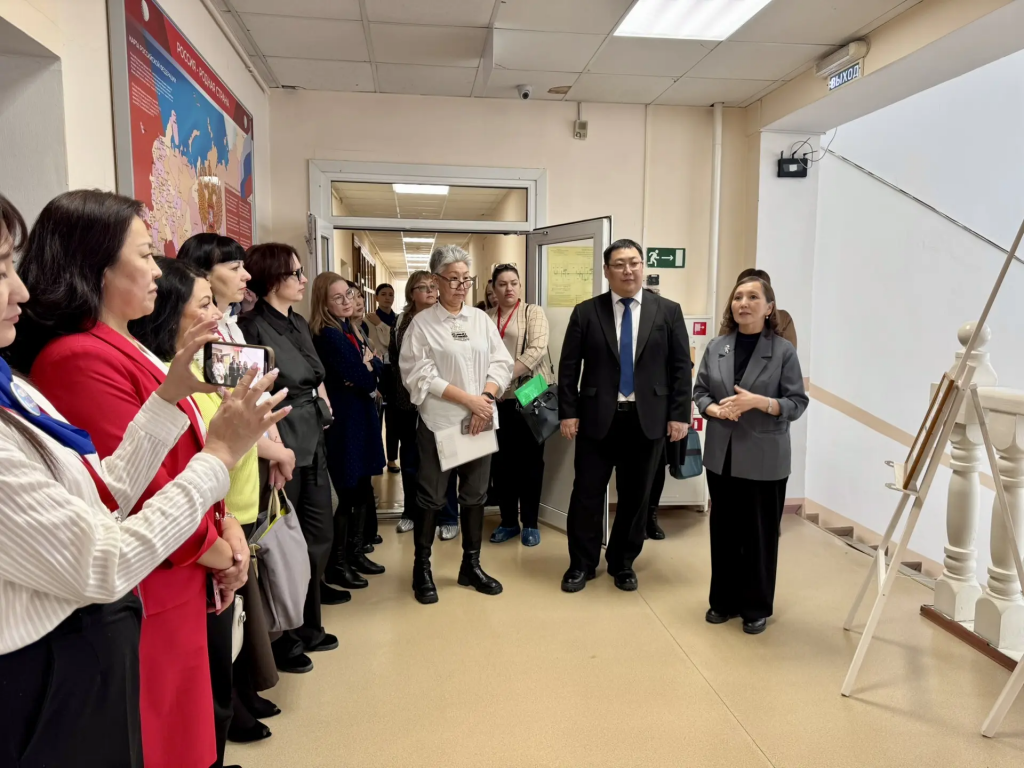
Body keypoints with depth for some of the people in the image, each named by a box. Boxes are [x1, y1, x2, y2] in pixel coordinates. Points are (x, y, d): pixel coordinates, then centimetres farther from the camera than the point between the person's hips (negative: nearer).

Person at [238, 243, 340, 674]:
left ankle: (307, 627, 33)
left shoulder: (298, 324, 12)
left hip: (312, 443, 8)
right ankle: (282, 641, 24)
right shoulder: (252, 328, -12)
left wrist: (321, 405, 6)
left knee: (320, 534, 15)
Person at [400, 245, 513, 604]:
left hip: (481, 421, 4)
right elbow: (420, 375, -11)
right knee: (431, 497, 5)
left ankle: (471, 565, 26)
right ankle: (422, 568, 22)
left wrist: (485, 400, -12)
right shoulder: (422, 323, -4)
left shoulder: (481, 319, 8)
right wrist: (467, 399, -17)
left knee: (475, 494, 12)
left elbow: (502, 363, 5)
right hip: (440, 422, -4)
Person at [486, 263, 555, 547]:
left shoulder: (533, 312, 0)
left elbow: (536, 349, -14)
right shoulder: (485, 318, 10)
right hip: (498, 399, 3)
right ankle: (508, 521, 22)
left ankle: (530, 523, 17)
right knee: (501, 461, 8)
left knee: (530, 459, 4)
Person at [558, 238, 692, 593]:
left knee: (635, 497, 11)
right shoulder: (586, 312, 1)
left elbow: (680, 367, 3)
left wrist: (679, 414, -3)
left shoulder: (668, 311, 3)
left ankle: (623, 563, 29)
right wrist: (568, 412, -4)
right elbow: (568, 367, 1)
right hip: (597, 418, 0)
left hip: (647, 419, 1)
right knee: (587, 494, 5)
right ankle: (582, 564, 24)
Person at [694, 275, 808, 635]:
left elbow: (797, 402, -7)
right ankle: (723, 600, 29)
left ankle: (756, 607, 24)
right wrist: (715, 409, -13)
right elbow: (699, 392, 8)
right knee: (723, 530, 13)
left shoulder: (783, 351, -6)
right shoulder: (716, 347, 4)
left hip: (764, 459, -3)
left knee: (759, 533, 7)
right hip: (722, 455, 3)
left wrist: (758, 402, -22)